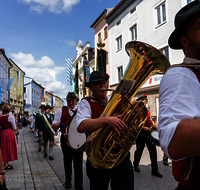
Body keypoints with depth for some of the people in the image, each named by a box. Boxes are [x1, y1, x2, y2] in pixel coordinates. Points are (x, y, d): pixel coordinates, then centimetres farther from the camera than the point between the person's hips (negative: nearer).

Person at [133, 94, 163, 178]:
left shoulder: (147, 110, 15)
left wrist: (154, 125, 2)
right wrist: (143, 127, -20)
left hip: (148, 133, 6)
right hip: (140, 133, -6)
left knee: (153, 150, 2)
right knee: (139, 150, 7)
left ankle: (154, 170, 11)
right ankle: (136, 165, 31)